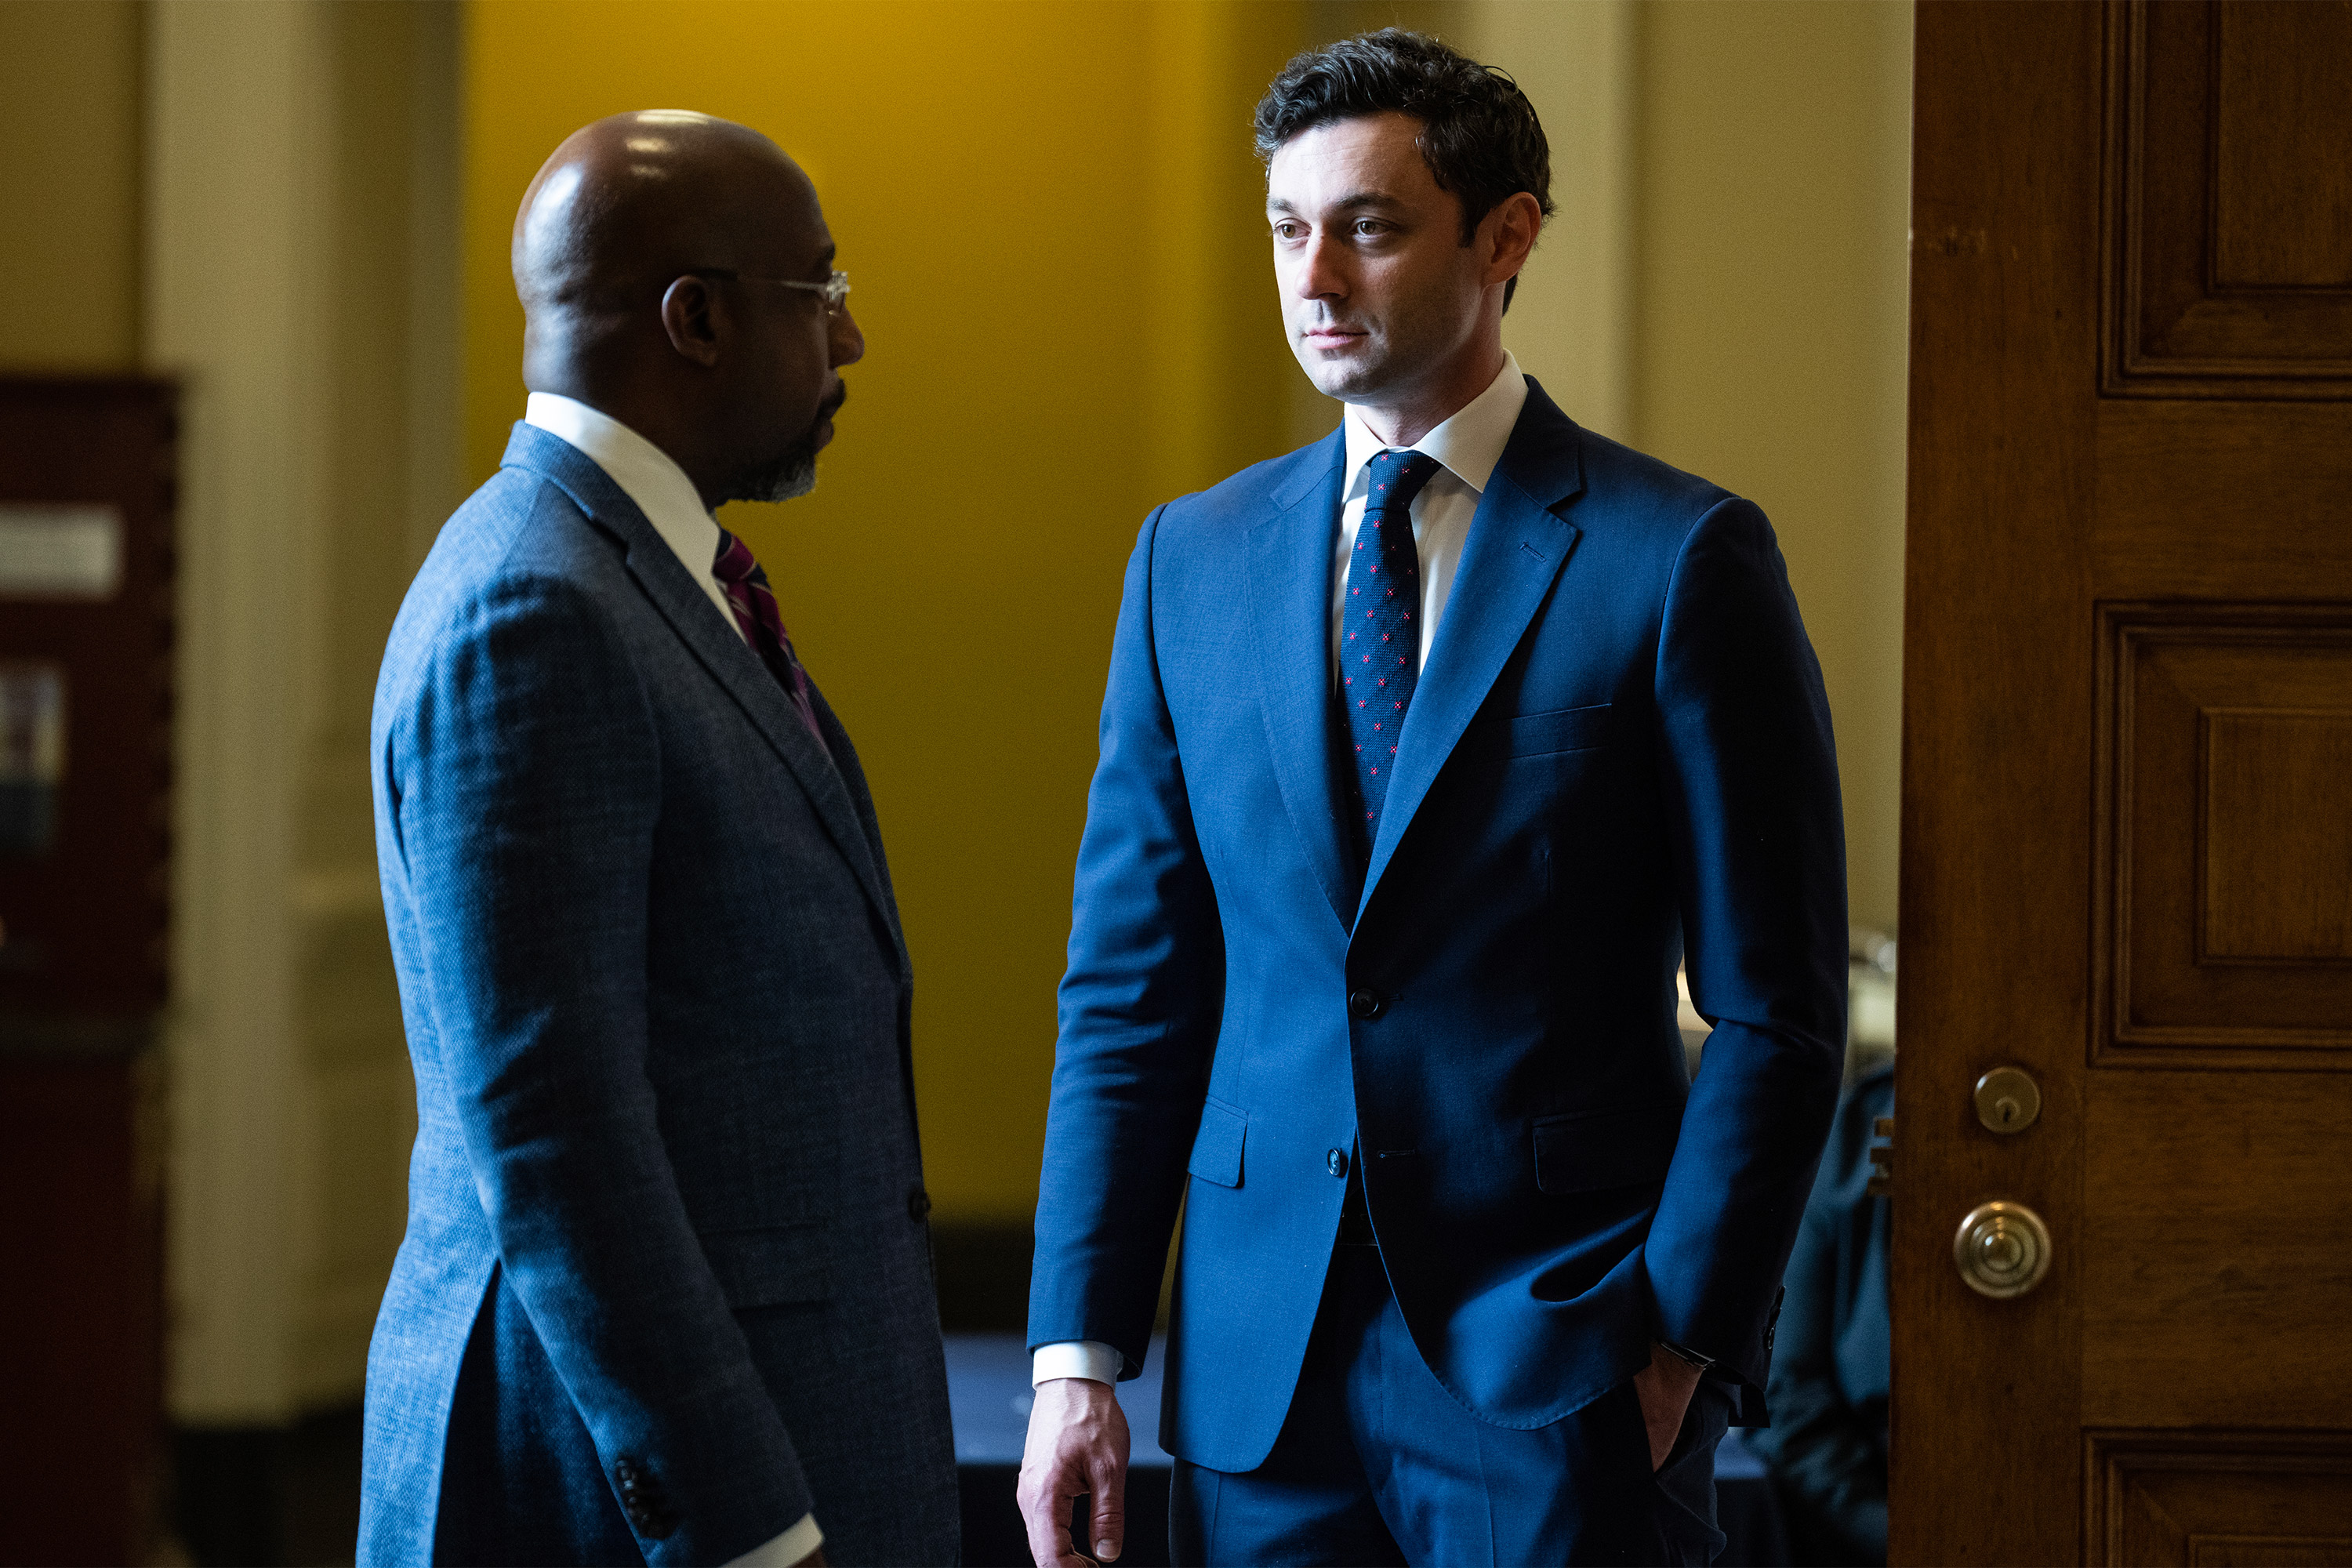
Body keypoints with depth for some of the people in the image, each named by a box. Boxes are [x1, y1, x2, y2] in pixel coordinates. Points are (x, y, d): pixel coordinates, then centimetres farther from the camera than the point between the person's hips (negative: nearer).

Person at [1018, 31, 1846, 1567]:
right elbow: (1131, 987, 8)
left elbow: (1775, 1013, -5)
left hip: (1558, 1379, -4)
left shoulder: (1680, 558, -5)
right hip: (1262, 1376, 4)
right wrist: (1078, 1356, 2)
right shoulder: (1194, 559, 8)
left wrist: (1682, 1342, -10)